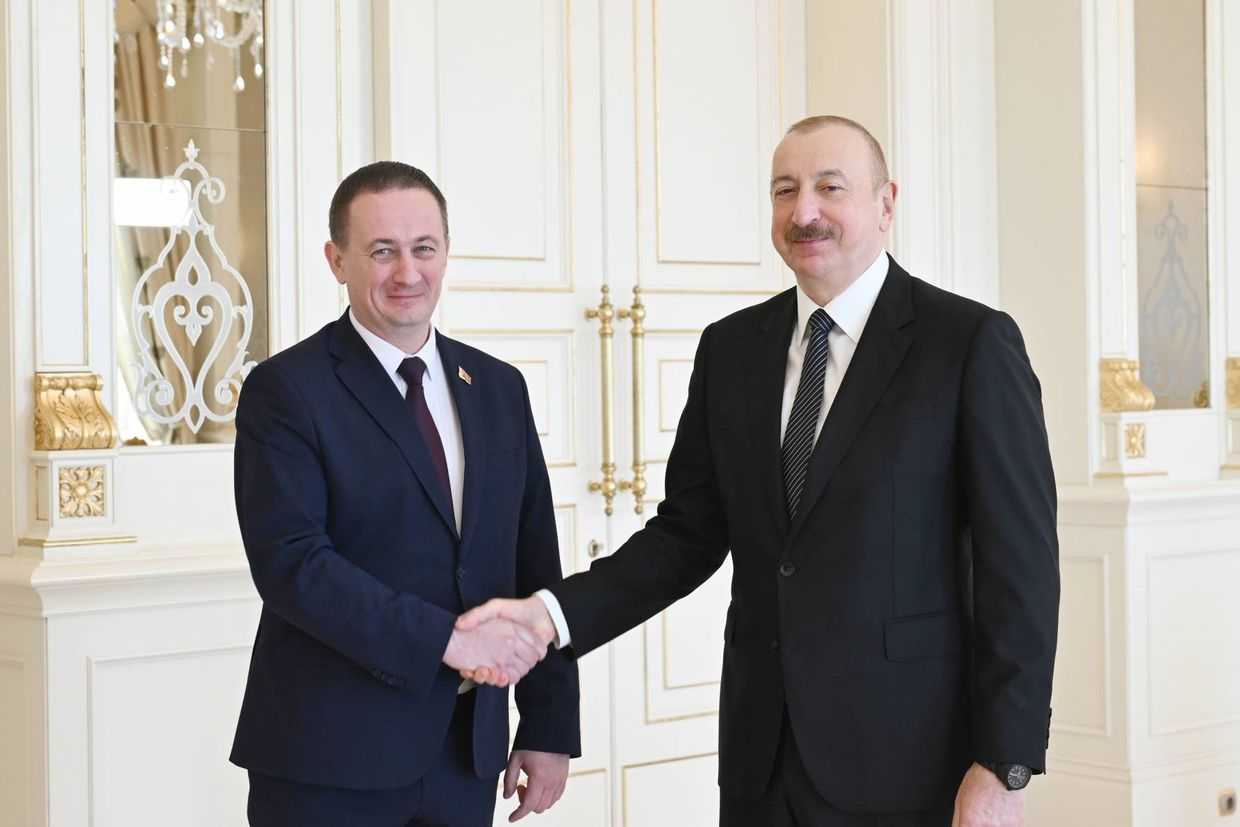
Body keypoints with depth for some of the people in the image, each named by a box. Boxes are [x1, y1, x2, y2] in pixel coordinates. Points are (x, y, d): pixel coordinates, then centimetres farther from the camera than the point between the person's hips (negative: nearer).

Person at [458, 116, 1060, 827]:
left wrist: (1003, 767, -13)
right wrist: (552, 613, -7)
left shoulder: (971, 342, -7)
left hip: (906, 761, -4)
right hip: (761, 759, 4)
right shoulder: (731, 348, 8)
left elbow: (1019, 561, -9)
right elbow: (689, 532, 8)